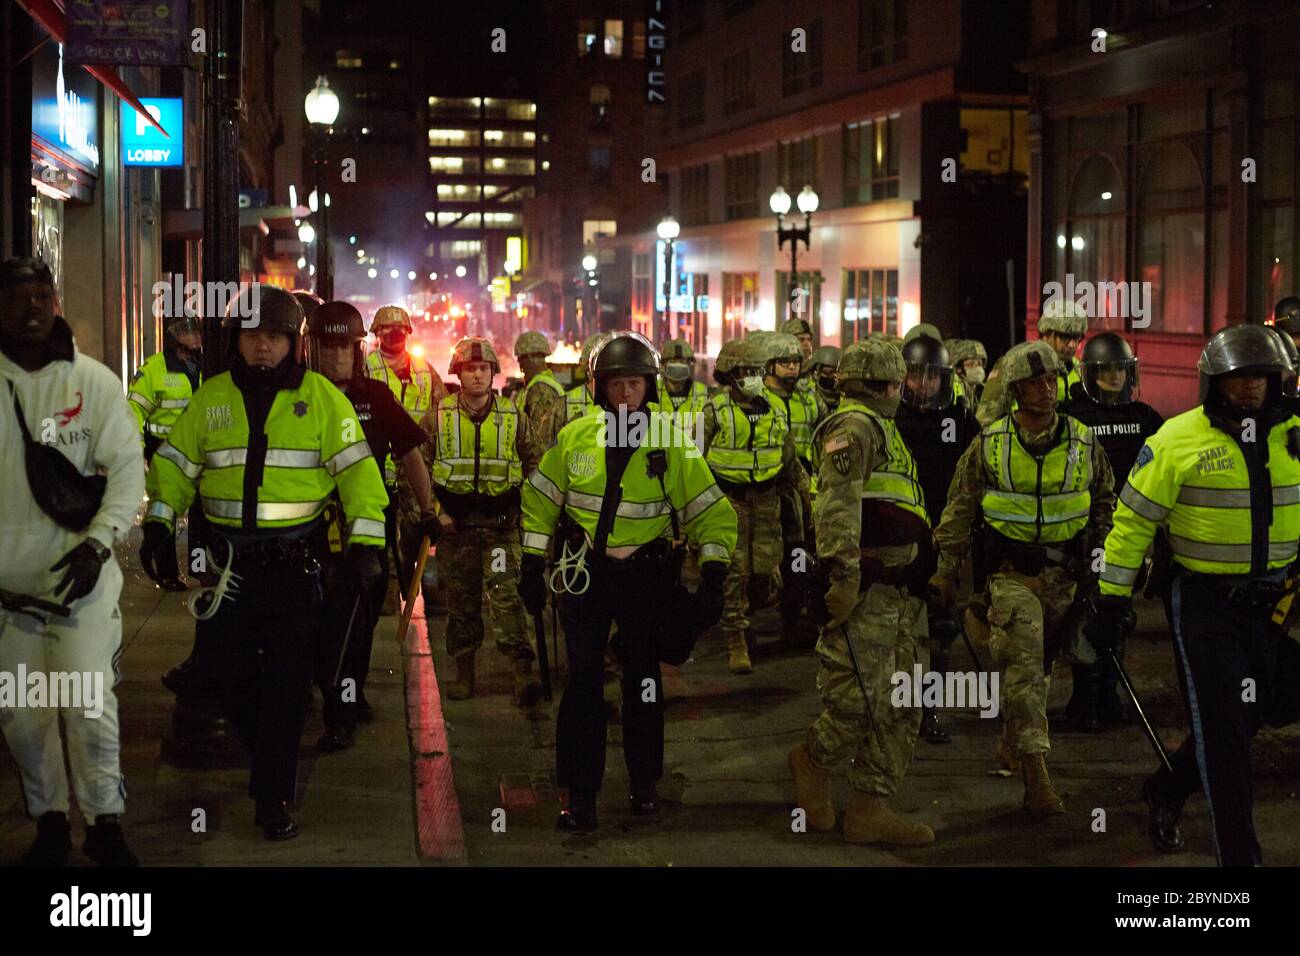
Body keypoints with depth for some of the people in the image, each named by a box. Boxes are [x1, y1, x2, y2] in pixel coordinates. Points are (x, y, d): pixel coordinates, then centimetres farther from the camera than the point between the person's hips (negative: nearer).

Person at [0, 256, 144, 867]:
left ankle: (104, 823, 13)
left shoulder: (93, 381, -2)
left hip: (81, 574, -2)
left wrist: (99, 543, -14)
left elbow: (128, 466, -3)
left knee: (90, 706, -4)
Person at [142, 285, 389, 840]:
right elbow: (175, 464, 13)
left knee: (286, 684, -2)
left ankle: (273, 800, 6)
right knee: (230, 673, 7)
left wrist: (365, 543, -10)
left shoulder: (321, 397, -1)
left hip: (295, 563, -3)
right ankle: (268, 760, 33)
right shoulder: (210, 398, 7)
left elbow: (357, 470, -3)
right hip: (228, 560, 3)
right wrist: (157, 523, 1)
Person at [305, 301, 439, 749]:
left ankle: (352, 694, 30)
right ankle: (340, 716, 2)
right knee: (334, 619, -7)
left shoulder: (376, 395, 3)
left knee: (363, 616, 12)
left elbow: (410, 453, 8)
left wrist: (427, 509, 6)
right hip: (319, 524, -2)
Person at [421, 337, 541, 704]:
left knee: (505, 594, -14)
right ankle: (463, 671, 21)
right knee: (461, 601, 9)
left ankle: (523, 672, -18)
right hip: (455, 525, 1)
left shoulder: (514, 417, 3)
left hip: (501, 525, -1)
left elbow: (534, 467, 13)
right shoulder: (437, 417, 1)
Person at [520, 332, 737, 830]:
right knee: (582, 679, -3)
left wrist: (712, 581, -13)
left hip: (646, 574, 0)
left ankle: (645, 783, 28)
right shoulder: (574, 438, -4)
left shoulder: (671, 443, -8)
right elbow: (540, 501, 6)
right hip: (587, 572, 1)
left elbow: (713, 513, -6)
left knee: (643, 680, 12)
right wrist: (532, 567, 3)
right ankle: (580, 794, 4)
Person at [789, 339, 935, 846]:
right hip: (867, 592, -11)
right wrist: (843, 573, -29)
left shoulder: (881, 429, 24)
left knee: (900, 707, 9)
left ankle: (870, 809, 13)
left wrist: (929, 573, 29)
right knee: (862, 701, -12)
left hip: (900, 591, 11)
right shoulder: (855, 427, -9)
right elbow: (837, 505, -21)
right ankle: (812, 760, 15)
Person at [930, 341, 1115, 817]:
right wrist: (947, 568, 3)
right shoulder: (990, 443, -2)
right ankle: (1035, 774, -12)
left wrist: (1096, 542, 8)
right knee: (1023, 666, -11)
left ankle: (1012, 742, 35)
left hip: (1064, 576, 3)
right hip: (1011, 573, -3)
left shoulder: (1082, 442, 3)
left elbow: (1106, 498, 19)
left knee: (1040, 666, 13)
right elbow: (960, 509, 4)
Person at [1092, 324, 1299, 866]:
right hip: (1204, 602, -5)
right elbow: (1132, 520, -5)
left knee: (1246, 718, 17)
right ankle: (1239, 854, 6)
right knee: (1223, 730, -3)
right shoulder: (1179, 439, -11)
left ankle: (1165, 792, 41)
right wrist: (1111, 599, -5)